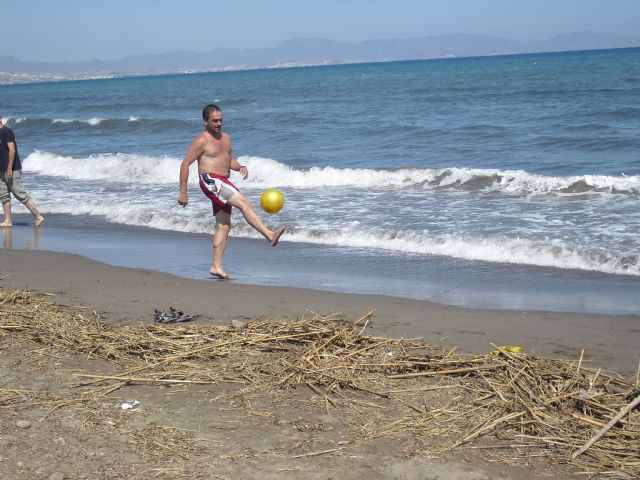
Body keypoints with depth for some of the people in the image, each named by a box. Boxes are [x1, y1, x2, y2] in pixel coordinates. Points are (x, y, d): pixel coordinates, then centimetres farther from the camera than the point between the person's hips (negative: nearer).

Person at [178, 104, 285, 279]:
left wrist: (240, 167, 3)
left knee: (224, 225, 6)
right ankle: (270, 235, -33)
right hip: (210, 181, -9)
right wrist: (183, 192, -10)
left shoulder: (225, 137, 16)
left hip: (222, 184, 9)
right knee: (244, 203, -24)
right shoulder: (201, 140, -7)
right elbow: (185, 164, -8)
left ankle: (216, 266, 10)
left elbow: (230, 160, 27)